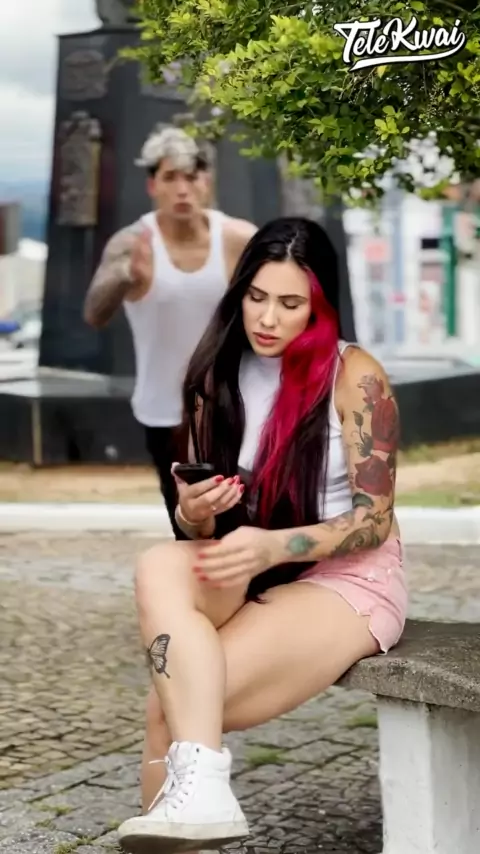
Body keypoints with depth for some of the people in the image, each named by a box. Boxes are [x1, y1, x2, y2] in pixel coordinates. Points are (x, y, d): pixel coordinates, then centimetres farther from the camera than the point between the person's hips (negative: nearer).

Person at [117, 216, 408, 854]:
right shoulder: (220, 375, 6)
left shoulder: (355, 377, -10)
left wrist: (273, 546, -29)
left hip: (348, 579, -5)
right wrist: (195, 513, -17)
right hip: (250, 578, 6)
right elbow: (198, 524, 9)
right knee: (159, 567, -31)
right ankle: (198, 790, -38)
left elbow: (374, 521, -12)